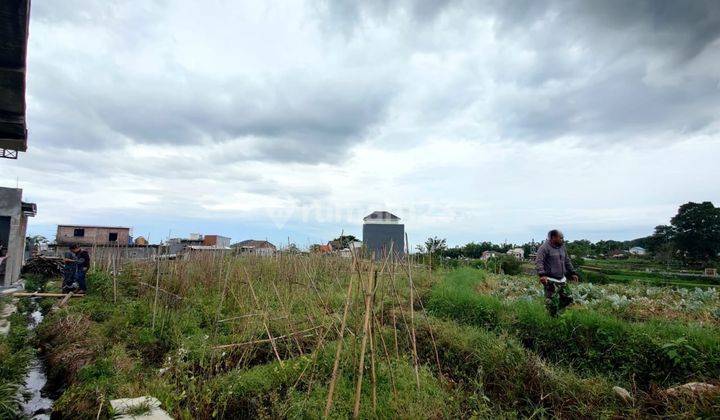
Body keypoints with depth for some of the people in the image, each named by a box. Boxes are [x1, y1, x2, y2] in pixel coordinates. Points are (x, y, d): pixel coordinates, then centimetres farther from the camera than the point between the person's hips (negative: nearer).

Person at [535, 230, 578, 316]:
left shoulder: (562, 247, 13)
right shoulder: (545, 248, -12)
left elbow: (567, 261, 25)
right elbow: (538, 262, -21)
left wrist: (573, 273, 21)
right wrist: (542, 274, -33)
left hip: (562, 280, 8)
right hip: (550, 281, -8)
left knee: (568, 298, 10)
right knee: (553, 302, -5)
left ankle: (557, 313, 28)